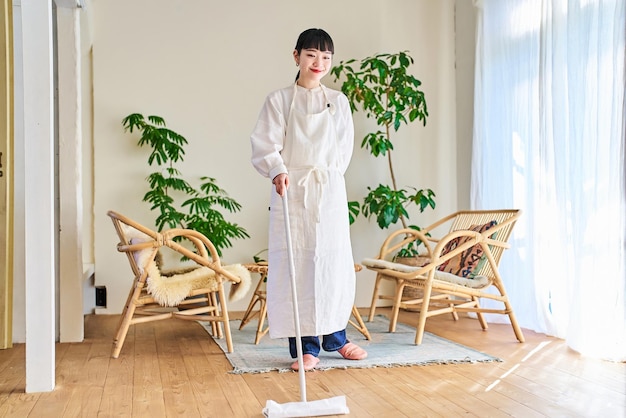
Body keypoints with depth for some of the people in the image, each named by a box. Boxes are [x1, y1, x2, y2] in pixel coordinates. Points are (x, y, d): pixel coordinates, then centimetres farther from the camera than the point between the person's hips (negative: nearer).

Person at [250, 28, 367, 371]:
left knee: (335, 262, 6)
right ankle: (306, 347, 6)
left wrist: (325, 175, 3)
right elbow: (264, 144, -5)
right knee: (295, 263, -3)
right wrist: (278, 170, -23)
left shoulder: (338, 102, 13)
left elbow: (344, 148, 14)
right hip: (291, 191, -3)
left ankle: (334, 337, 24)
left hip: (330, 192, 3)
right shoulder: (279, 100, 3)